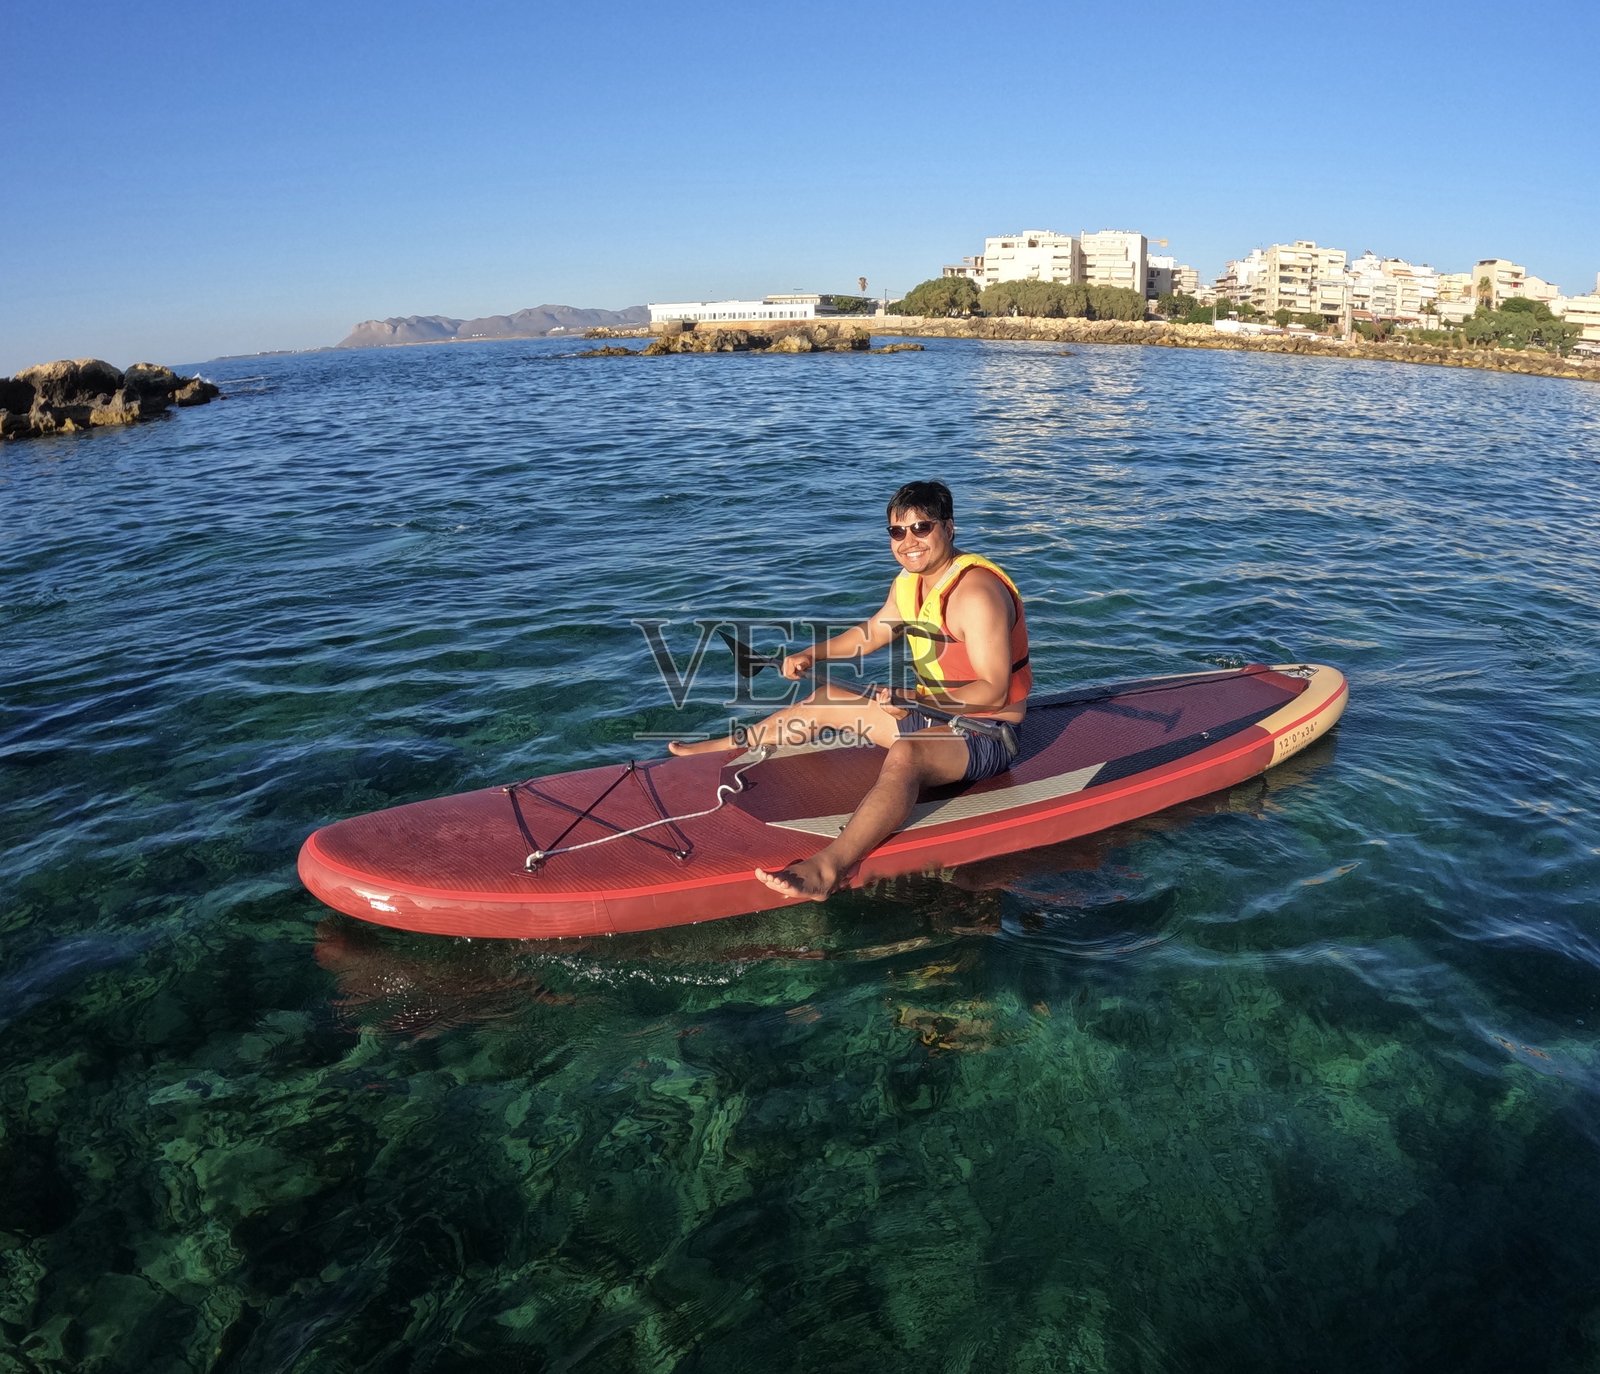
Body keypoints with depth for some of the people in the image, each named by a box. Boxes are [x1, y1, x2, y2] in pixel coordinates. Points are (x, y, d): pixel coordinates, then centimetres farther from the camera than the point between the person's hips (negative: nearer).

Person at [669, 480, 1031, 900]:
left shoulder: (975, 595, -24)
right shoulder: (908, 582, 5)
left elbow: (993, 692, -29)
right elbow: (873, 632, 22)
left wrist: (917, 700, -39)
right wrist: (811, 656, 10)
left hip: (987, 733, -10)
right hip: (936, 714, 10)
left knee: (904, 754, -42)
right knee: (824, 700, 17)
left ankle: (828, 869, -62)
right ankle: (727, 748, 35)